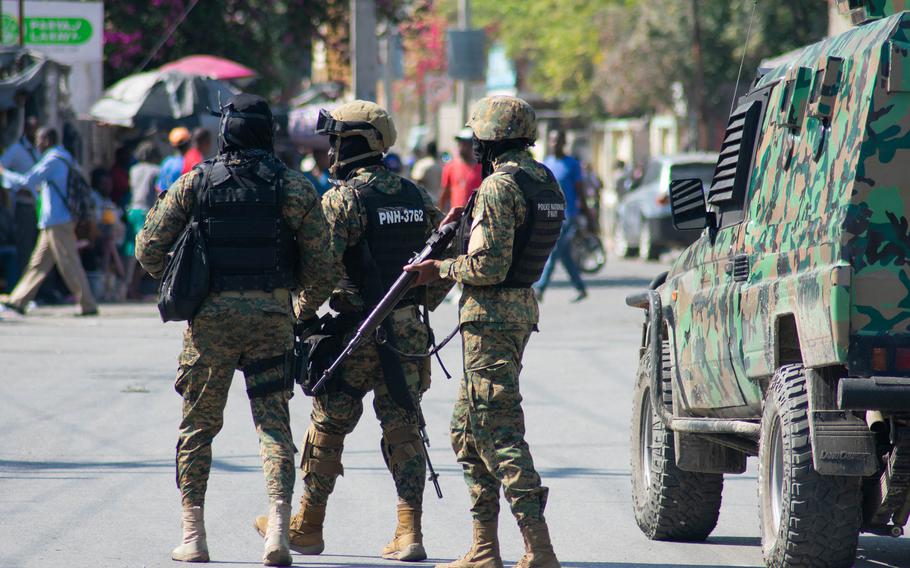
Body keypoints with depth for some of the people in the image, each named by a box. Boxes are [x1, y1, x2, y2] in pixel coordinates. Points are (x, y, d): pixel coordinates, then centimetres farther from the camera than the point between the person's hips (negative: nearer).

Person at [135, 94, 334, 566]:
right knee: (274, 424, 5)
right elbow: (319, 265, -1)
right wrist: (299, 291, 20)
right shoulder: (294, 188, -2)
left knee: (198, 425, 12)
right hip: (272, 315, 0)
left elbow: (149, 250, -2)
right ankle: (278, 524, -12)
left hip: (211, 314, 0)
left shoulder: (195, 184, -2)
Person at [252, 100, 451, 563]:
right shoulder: (417, 197, 9)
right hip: (408, 333, 5)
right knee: (402, 431, 6)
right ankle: (409, 534, -1)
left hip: (356, 333, -5)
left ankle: (307, 527, 17)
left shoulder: (343, 199, -11)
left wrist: (303, 316, -4)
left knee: (327, 428, 8)